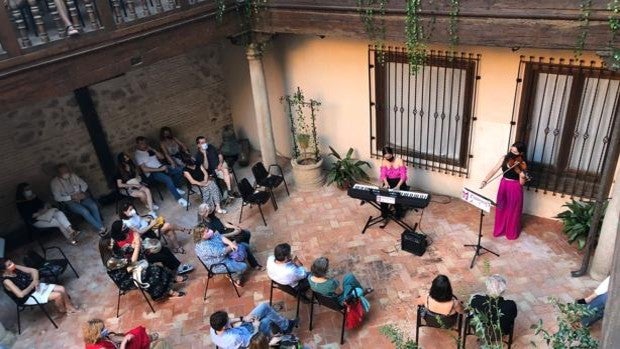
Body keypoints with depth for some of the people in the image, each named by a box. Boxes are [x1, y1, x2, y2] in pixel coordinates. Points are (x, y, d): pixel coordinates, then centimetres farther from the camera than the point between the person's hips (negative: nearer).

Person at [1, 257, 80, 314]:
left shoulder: (15, 268, -4)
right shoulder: (7, 281, -23)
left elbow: (34, 270, 4)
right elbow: (21, 294, -28)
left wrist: (35, 281, -13)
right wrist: (32, 285, -17)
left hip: (37, 286, 7)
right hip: (29, 296, -7)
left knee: (62, 289, -5)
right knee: (58, 295, -19)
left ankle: (70, 306, 13)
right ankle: (63, 309, 11)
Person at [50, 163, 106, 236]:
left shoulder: (73, 175, 5)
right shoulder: (55, 182, -5)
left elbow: (84, 184, 11)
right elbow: (57, 198, -10)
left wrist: (82, 193, -10)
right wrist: (71, 197, -19)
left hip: (81, 197, 4)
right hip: (69, 202, -4)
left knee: (94, 206, -26)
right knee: (84, 211, -31)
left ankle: (100, 227, -25)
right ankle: (101, 228, -26)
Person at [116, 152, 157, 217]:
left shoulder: (132, 166, 3)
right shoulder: (120, 172, -12)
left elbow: (138, 175, 18)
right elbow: (119, 185, -13)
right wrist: (133, 185, -17)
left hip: (136, 184, 5)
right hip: (127, 189, -5)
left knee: (147, 190, -26)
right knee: (142, 194, -30)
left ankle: (151, 211, -30)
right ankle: (148, 205, 0)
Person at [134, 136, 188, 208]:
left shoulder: (149, 150, 14)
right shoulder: (137, 155, -6)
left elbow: (162, 157, 13)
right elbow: (145, 169, -16)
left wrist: (153, 150, -1)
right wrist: (160, 169, -20)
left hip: (160, 167, 7)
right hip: (152, 173, -7)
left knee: (179, 170, -10)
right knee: (167, 179, -33)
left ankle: (174, 188, 9)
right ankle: (179, 198, -25)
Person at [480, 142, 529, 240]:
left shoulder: (521, 164, -16)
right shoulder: (505, 158, -5)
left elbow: (521, 183, -18)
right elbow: (494, 170, -6)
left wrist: (522, 175, -39)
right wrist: (485, 180, -17)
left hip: (515, 189, -4)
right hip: (503, 186, 4)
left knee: (513, 211, 10)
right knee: (501, 209, 16)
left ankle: (512, 233, 29)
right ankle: (499, 230, 34)